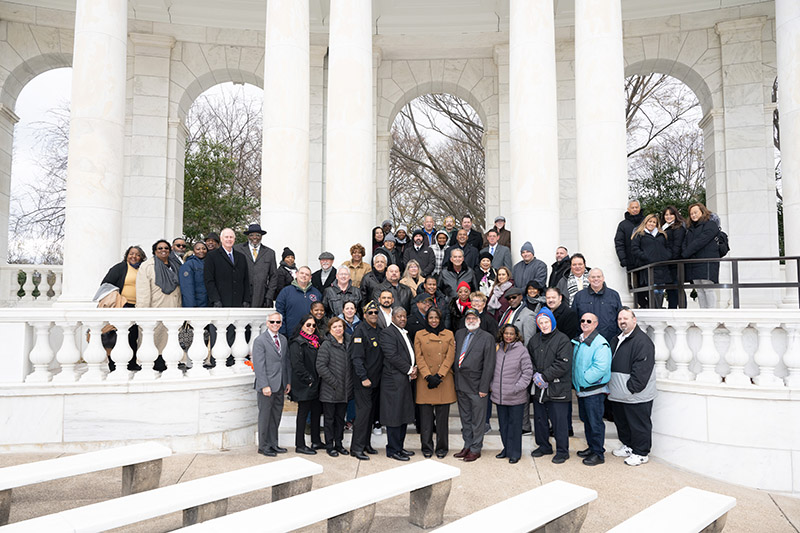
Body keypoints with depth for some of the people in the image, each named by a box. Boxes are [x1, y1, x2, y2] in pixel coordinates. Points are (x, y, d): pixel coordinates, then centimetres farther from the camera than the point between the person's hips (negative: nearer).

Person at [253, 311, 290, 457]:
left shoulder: (283, 340, 11)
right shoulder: (260, 340, -9)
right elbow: (258, 365, -14)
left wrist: (288, 382, 10)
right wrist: (264, 385, -18)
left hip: (280, 385, 6)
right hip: (266, 385, -6)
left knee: (276, 416, 13)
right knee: (265, 416, 3)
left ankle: (273, 444, 25)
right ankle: (263, 446, 15)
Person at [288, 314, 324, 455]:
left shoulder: (316, 341, 15)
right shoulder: (297, 343, -10)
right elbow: (297, 365, -18)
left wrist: (318, 380, 10)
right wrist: (309, 380, -17)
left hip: (316, 384, 8)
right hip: (304, 385, -8)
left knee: (316, 411, 12)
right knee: (303, 413, -1)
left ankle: (316, 441, 23)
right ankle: (300, 445, 7)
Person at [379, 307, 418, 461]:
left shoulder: (404, 333, 19)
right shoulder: (387, 333, -11)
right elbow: (392, 356, -19)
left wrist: (414, 368, 3)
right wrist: (409, 370, -13)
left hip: (406, 380, 9)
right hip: (394, 381, -9)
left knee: (404, 415, 13)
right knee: (394, 416, -2)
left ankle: (400, 447, 23)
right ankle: (393, 450, 7)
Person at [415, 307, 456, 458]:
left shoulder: (449, 335, 7)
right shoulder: (419, 335, 6)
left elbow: (450, 357, 0)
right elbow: (419, 358, 0)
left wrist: (439, 375, -11)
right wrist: (428, 376, -11)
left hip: (444, 380, 0)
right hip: (425, 380, 0)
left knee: (442, 416, 4)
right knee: (426, 416, 3)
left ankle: (442, 447, 16)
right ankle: (427, 447, 15)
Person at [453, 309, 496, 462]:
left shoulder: (487, 338, -7)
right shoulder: (459, 334, 9)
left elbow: (488, 365, -10)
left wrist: (483, 388, -13)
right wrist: (456, 383, 8)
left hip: (476, 386, -5)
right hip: (461, 385, 6)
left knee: (477, 420, 4)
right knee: (465, 418, 16)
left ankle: (475, 449, 16)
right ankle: (467, 446, 28)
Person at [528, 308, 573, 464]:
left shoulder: (562, 340, -8)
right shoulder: (535, 340, 11)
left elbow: (563, 365, -15)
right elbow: (529, 360, 13)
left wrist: (544, 376, -16)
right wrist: (535, 375, -5)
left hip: (557, 388, -6)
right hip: (538, 388, 6)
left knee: (559, 420, -1)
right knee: (539, 419, 15)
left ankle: (562, 451, 12)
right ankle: (544, 446, 30)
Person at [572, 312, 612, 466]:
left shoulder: (601, 343, -15)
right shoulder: (577, 341, 11)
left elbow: (601, 367, -24)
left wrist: (585, 378, -18)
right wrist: (576, 382, 12)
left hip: (594, 390, -8)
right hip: (580, 389, 9)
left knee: (595, 422, -2)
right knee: (586, 419, 18)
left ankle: (598, 454, 8)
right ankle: (591, 447, 31)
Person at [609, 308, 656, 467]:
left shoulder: (642, 341, -16)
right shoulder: (616, 340, 14)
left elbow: (642, 368, -21)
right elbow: (610, 365, 21)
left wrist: (631, 388, -21)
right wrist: (609, 387, 15)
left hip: (636, 395, -9)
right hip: (618, 394, 9)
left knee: (638, 424, 3)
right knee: (621, 421, 19)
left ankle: (640, 453, 16)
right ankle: (628, 446, 36)